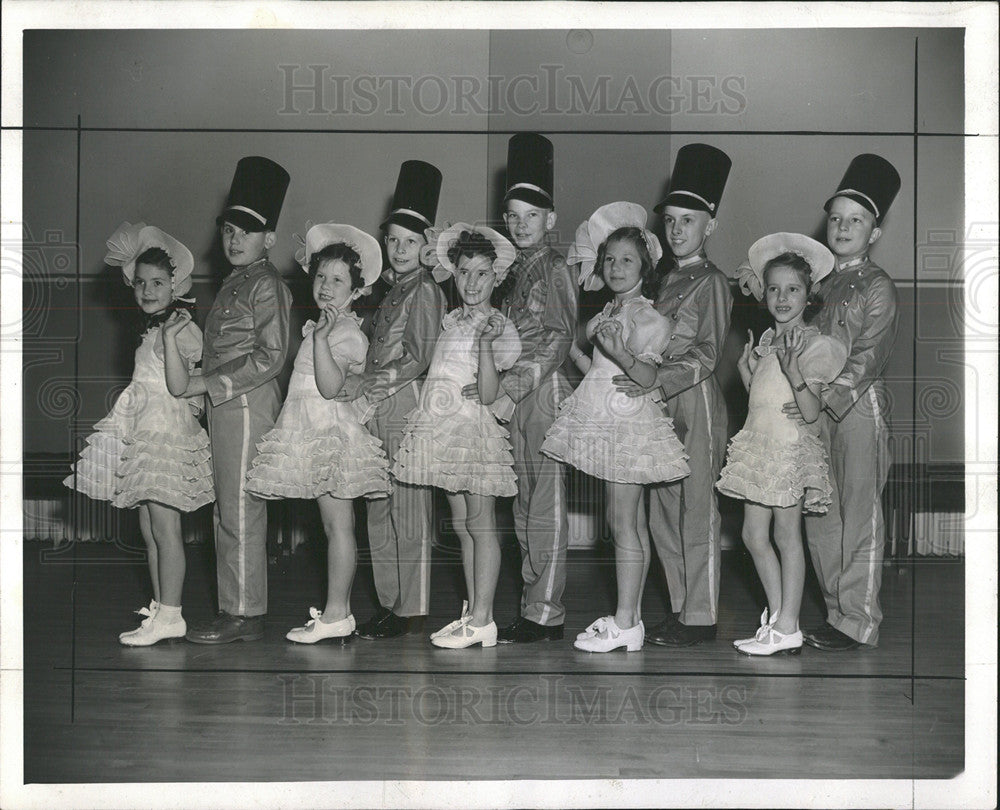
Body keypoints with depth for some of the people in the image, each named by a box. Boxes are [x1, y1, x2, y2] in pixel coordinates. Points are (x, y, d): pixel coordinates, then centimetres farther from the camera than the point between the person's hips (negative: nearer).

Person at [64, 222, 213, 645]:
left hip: (167, 433, -9)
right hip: (145, 435, 9)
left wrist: (170, 341, -29)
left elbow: (179, 385, -22)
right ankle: (160, 608, 20)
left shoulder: (182, 330, -9)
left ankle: (170, 615, -5)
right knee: (149, 529, 12)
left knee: (164, 528, -9)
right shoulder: (152, 330, 17)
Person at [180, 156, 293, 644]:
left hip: (247, 404, -10)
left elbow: (270, 356, -17)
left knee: (241, 512, -6)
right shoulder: (234, 283, 18)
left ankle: (244, 615, 1)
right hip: (226, 406, 10)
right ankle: (234, 609, 19)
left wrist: (208, 383, -15)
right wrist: (202, 385, 10)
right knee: (226, 512, 12)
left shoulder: (266, 284, -9)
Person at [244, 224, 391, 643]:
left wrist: (320, 339, -31)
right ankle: (338, 611, 16)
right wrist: (319, 334, 10)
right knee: (336, 524, 10)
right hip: (319, 438, 10)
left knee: (337, 524, -5)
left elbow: (331, 386, -26)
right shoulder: (322, 327, 16)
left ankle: (335, 614, -1)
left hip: (333, 437, -10)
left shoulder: (347, 334, -13)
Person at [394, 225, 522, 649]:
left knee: (480, 526, -3)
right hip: (447, 434, 7)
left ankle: (482, 620, 1)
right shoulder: (452, 320, 14)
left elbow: (488, 395, -18)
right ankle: (472, 612, 18)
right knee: (462, 527, 11)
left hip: (475, 432, -7)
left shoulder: (496, 325, -7)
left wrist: (484, 343, -28)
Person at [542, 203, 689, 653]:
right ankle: (631, 615, 18)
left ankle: (625, 624, 1)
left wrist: (622, 354, -39)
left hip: (627, 425, -9)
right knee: (629, 522, 12)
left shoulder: (647, 317, -11)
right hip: (608, 424, 9)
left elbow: (648, 376, -23)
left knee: (624, 524, -5)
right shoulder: (610, 312, 15)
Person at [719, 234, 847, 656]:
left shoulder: (814, 344, -11)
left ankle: (787, 627, 8)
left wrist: (793, 371, -32)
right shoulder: (767, 340, 12)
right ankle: (777, 613, 22)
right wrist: (746, 369, 2)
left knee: (786, 535, -1)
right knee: (754, 535, 10)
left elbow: (810, 412, -18)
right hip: (761, 447, 7)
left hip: (792, 448, -7)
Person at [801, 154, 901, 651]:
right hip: (816, 409, 7)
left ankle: (858, 623, 3)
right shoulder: (820, 282, 16)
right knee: (820, 516, 9)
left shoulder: (877, 287, -5)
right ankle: (836, 612, 19)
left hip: (858, 406, -7)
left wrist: (823, 398, -25)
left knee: (859, 515, -3)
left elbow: (866, 357, -15)